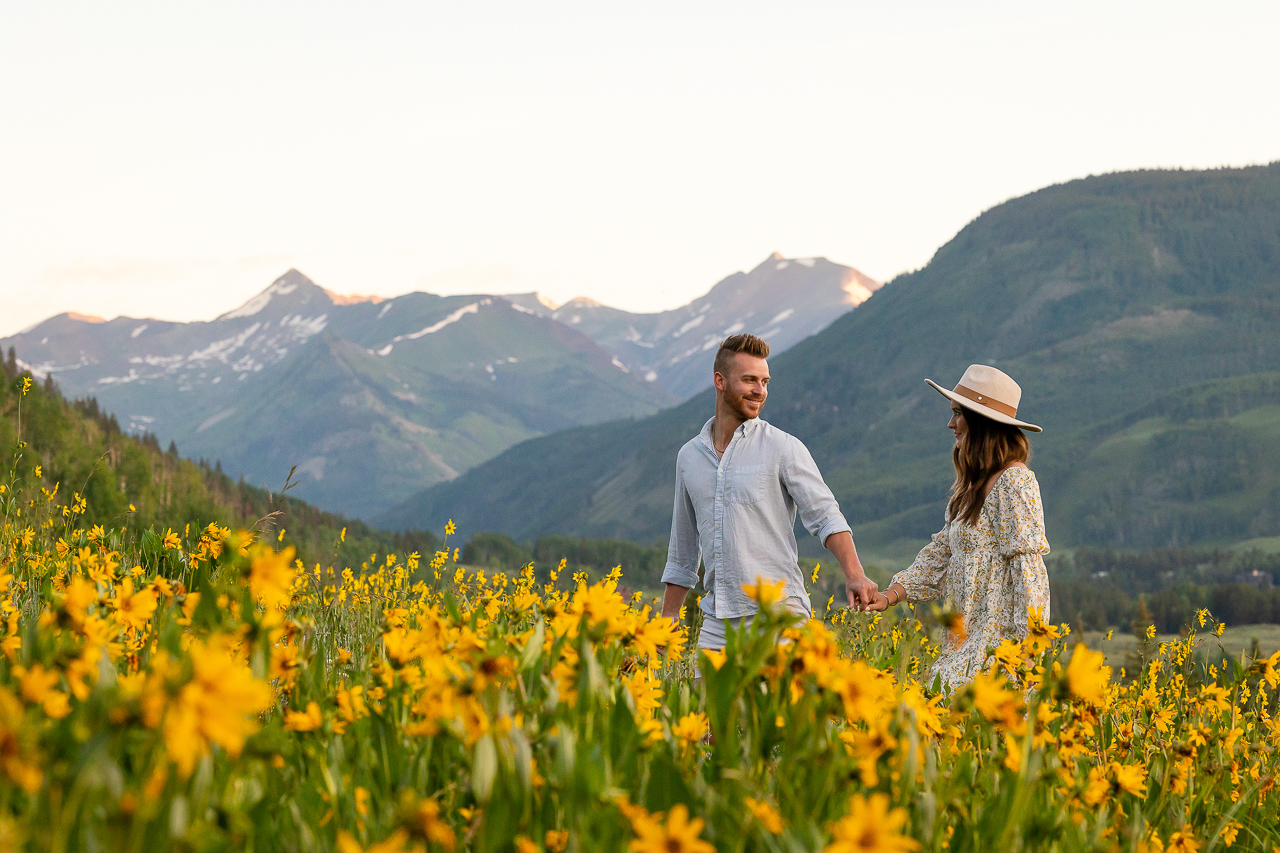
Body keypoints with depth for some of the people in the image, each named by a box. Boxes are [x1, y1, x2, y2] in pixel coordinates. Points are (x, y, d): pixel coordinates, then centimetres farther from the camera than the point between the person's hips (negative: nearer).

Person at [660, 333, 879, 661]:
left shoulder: (784, 448, -1)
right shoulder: (689, 456, 13)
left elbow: (825, 515, -9)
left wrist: (854, 574, -25)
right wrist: (665, 623, 20)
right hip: (717, 621, 4)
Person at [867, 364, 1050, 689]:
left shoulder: (1015, 483, -11)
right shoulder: (974, 485, 19)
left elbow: (1028, 565, -16)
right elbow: (941, 553, 19)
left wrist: (1028, 643, -20)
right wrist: (890, 595, 7)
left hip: (1000, 637, -9)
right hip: (969, 637, 9)